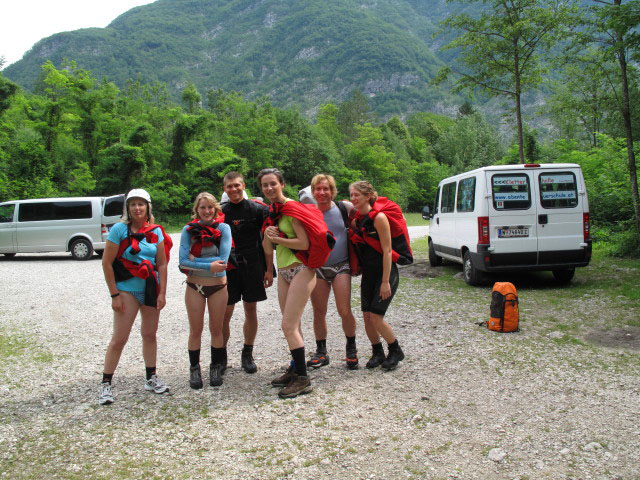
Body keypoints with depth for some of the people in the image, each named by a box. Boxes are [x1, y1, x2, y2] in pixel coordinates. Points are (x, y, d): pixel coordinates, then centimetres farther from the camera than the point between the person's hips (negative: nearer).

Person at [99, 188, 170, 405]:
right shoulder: (119, 230, -8)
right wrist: (114, 295, -11)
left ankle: (151, 379, 25)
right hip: (127, 290, -4)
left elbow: (162, 264, 5)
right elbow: (106, 263, -8)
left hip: (151, 289, 4)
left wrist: (162, 293, -1)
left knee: (150, 334, 12)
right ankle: (106, 384, 8)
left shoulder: (156, 232, 3)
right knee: (119, 338, -4)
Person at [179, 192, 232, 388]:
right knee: (195, 330, 7)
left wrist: (195, 259, -17)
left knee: (216, 329, 9)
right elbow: (183, 261, -15)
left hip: (218, 286, 0)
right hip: (194, 286, 0)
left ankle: (216, 368, 25)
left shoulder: (223, 228, -7)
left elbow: (223, 259, -17)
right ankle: (194, 370, 22)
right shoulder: (188, 230, -6)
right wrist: (209, 266, -23)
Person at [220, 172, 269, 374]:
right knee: (224, 314, -1)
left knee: (251, 311, 8)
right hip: (227, 267, 0)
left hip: (252, 267, 0)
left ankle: (247, 355, 22)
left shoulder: (257, 209, 0)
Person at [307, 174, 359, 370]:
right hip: (317, 267, 2)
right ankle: (321, 352, 25)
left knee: (345, 311, -7)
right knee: (319, 312, 7)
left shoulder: (344, 208, -4)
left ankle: (351, 349, 16)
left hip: (341, 266, -2)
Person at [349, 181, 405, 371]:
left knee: (376, 317, -8)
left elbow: (387, 250, -17)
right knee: (367, 316, 4)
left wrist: (385, 282, -19)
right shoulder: (357, 219, 7)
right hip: (368, 274, 7)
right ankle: (377, 353, 25)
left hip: (385, 273, -7)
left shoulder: (378, 217, -15)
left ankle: (396, 351, 15)